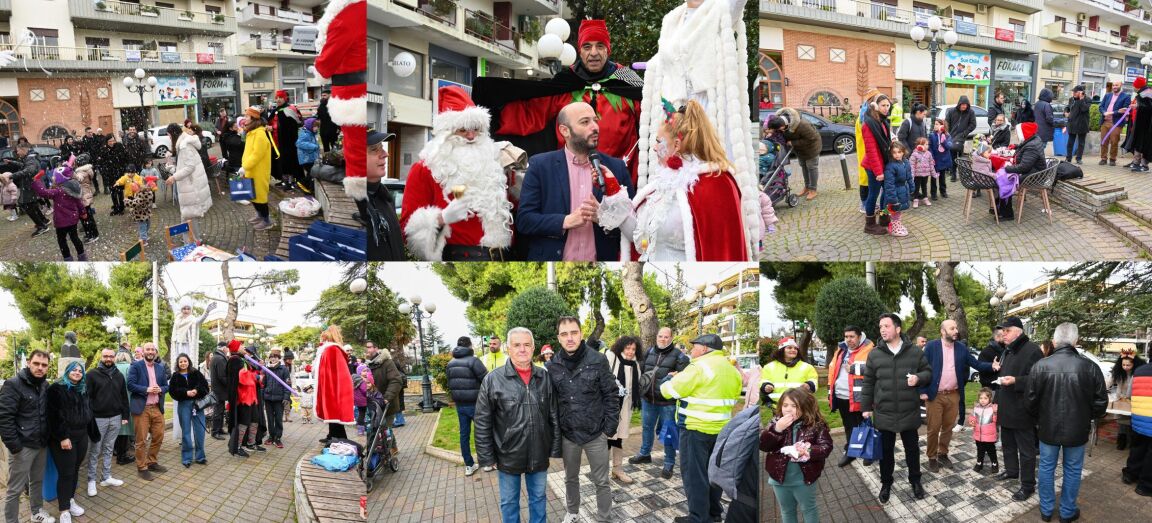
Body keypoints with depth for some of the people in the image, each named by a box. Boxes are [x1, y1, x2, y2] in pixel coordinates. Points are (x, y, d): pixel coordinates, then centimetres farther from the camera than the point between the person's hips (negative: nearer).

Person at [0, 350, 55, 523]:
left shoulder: (45, 385, 7)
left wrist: (47, 438, 10)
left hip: (41, 444, 7)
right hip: (22, 446, -7)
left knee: (38, 481, 20)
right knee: (15, 489, 1)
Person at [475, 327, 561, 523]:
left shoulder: (545, 378, -1)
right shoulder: (493, 380, -11)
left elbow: (554, 417, 4)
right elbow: (482, 423, -7)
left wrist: (555, 448, 3)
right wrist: (486, 456, -7)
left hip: (539, 455, 2)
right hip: (508, 456, -2)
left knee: (539, 498, 18)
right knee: (509, 502, 14)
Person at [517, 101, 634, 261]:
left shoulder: (616, 167, 1)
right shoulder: (540, 165, -3)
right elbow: (523, 219, -7)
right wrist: (566, 221, -19)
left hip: (601, 259, 2)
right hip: (552, 258, -2)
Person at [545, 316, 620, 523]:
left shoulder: (598, 360, -11)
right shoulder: (552, 366, -4)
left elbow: (611, 395, -7)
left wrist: (610, 427, -9)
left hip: (596, 433, -3)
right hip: (567, 434, 3)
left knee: (601, 481, 8)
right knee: (570, 478, 20)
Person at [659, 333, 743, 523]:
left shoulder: (699, 367, -16)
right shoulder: (731, 369, 10)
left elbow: (669, 391, -13)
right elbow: (733, 397, 21)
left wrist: (670, 378, 7)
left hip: (696, 428, -8)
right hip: (721, 429, 8)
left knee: (694, 473, -1)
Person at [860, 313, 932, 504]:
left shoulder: (915, 351, -3)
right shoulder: (874, 354, -2)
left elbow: (928, 372, 7)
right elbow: (868, 383, 3)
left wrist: (919, 378, -16)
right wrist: (866, 407, 3)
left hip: (909, 412, 0)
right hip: (884, 413, 0)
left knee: (912, 449, 14)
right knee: (886, 451, 11)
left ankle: (915, 481, 35)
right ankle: (886, 484, 28)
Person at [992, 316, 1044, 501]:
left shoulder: (1032, 350, -15)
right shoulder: (1007, 352, 15)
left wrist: (1015, 381, -31)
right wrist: (997, 401, 21)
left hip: (1022, 410, -9)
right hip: (1006, 409, 9)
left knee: (1026, 449, -1)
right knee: (1007, 444, 22)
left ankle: (1028, 485, 6)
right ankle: (1011, 470, 39)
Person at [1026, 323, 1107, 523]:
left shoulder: (1041, 365, -13)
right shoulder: (1090, 367, -14)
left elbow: (1030, 401, -6)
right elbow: (1100, 403, -5)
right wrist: (1085, 417, 15)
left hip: (1048, 428, 0)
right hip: (1077, 430, 0)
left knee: (1046, 468, 15)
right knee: (1072, 471, 15)